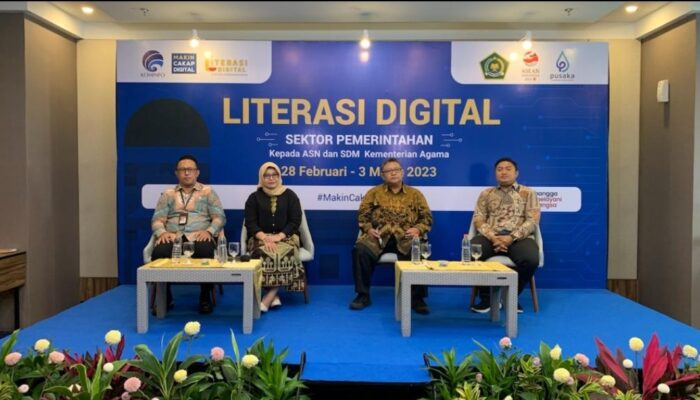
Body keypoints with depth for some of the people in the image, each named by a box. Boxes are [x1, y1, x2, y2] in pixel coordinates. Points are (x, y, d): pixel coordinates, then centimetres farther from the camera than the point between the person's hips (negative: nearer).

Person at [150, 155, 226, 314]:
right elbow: (157, 219, 11)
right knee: (159, 252, -33)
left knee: (205, 251, -38)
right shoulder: (167, 194, 21)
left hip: (199, 236, -2)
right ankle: (164, 297, -9)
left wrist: (209, 231, -15)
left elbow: (219, 217, 6)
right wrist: (162, 232, -12)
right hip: (173, 237, 2)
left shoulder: (208, 192, 15)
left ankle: (205, 296, -17)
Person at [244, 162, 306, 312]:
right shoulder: (254, 197, 10)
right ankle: (274, 296, -28)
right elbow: (250, 223, 2)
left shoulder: (289, 195, 8)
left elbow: (295, 221, 1)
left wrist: (279, 236, -14)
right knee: (264, 254, -35)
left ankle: (268, 297, -33)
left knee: (285, 253, -34)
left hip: (285, 237, 0)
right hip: (261, 238, 0)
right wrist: (264, 238, -17)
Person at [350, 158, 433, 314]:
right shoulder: (374, 192, 17)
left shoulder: (415, 194, 17)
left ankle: (417, 298, -17)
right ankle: (363, 295, -13)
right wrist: (368, 228, -6)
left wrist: (418, 229, -8)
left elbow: (427, 217, 13)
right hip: (379, 236, 1)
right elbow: (362, 214, 14)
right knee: (360, 250, -30)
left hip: (405, 237, -1)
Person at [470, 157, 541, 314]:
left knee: (530, 259, -35)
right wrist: (492, 237, -13)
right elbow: (478, 219, 7)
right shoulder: (486, 194, 19)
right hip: (491, 237, 1)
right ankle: (487, 296, -8)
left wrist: (511, 237, -15)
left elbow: (532, 220, 1)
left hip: (519, 238, -1)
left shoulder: (528, 193, 14)